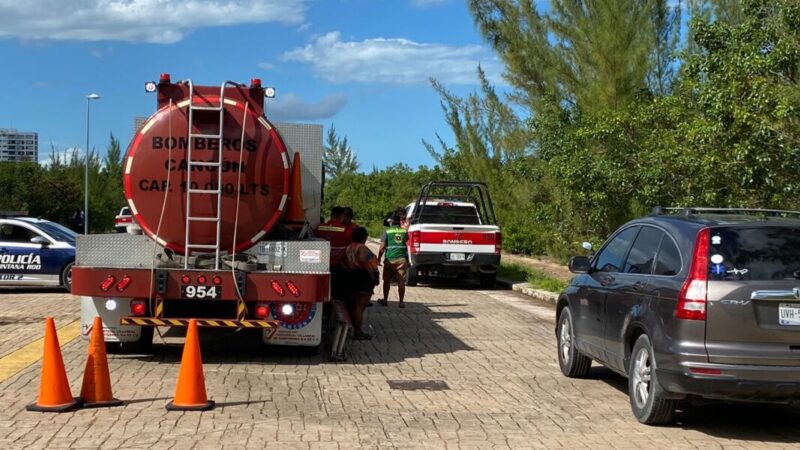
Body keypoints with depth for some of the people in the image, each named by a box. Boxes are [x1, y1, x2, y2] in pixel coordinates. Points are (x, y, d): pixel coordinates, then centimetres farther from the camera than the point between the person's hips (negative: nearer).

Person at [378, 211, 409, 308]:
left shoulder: (387, 232, -4)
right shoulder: (404, 231, 3)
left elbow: (382, 248, -7)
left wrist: (378, 259, 0)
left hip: (390, 259, -2)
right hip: (402, 259, 2)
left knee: (387, 281, 13)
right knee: (401, 281, 3)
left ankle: (385, 300, 21)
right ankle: (401, 302, 1)